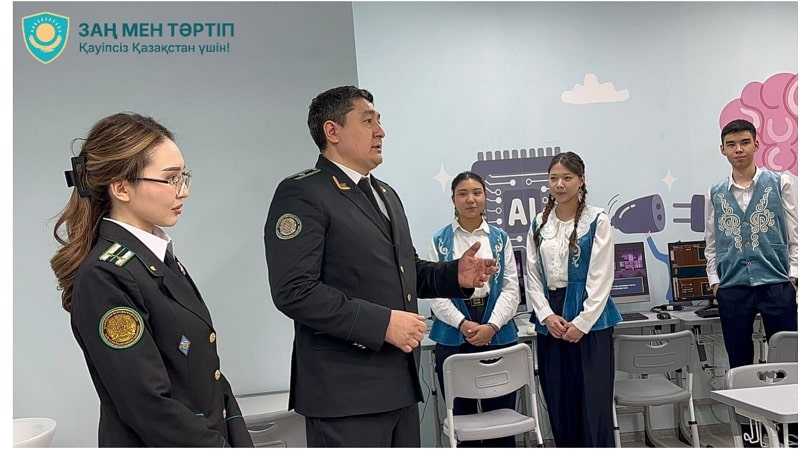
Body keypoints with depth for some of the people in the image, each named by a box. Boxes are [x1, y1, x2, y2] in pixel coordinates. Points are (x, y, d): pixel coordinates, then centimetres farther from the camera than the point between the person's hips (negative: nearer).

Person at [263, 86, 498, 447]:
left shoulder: (385, 193, 18)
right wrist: (381, 323, -22)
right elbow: (293, 291, -20)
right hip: (346, 388, -8)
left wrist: (455, 275, 4)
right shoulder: (302, 194, -11)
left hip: (399, 380, 8)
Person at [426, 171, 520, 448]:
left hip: (498, 335, 1)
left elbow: (511, 288, 2)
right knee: (462, 416, 9)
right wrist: (463, 324, -15)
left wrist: (492, 325, -12)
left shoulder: (500, 238, 8)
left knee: (500, 413, 6)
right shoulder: (440, 241, 4)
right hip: (453, 336, 0)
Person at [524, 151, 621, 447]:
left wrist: (582, 322, -13)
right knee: (559, 403, 9)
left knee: (594, 402, 0)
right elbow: (533, 277, 7)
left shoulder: (597, 220, -3)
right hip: (550, 321, 4)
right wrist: (547, 315, -6)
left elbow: (601, 277, -8)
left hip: (591, 319, -4)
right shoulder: (539, 224, 9)